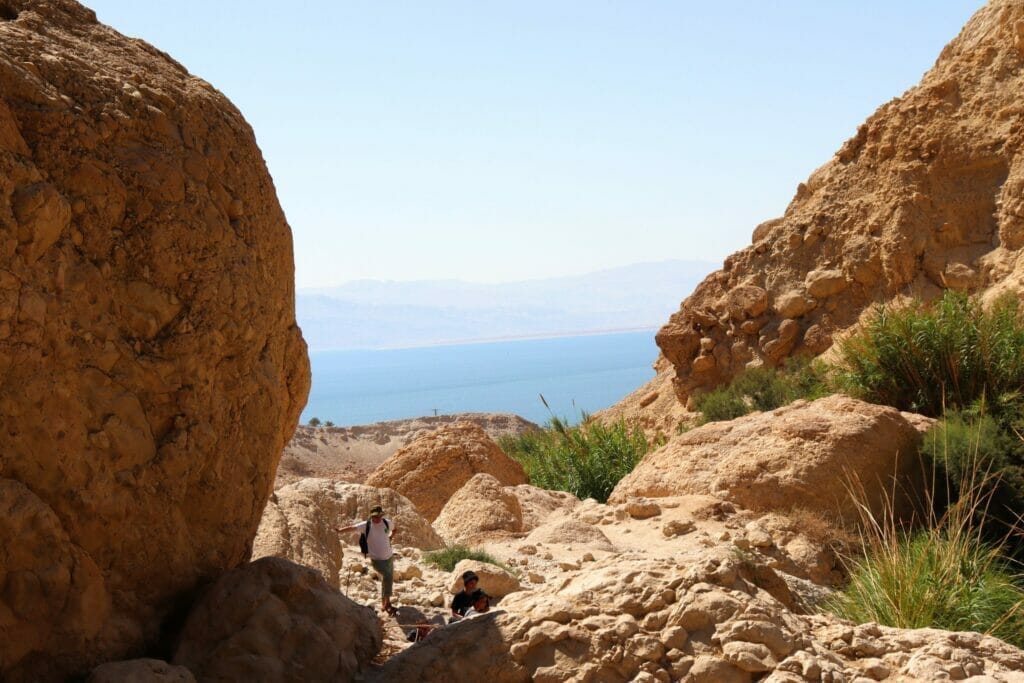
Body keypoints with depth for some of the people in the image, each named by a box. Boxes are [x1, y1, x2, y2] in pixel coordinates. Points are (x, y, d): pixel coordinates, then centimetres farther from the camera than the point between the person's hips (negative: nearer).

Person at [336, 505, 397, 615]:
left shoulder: (387, 523, -1)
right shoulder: (366, 525, -12)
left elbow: (394, 529, 21)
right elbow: (352, 527, -18)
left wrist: (390, 537, 8)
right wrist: (339, 530, -29)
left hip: (389, 557, 5)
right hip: (377, 559, -5)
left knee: (388, 580, 15)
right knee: (387, 575, -28)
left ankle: (384, 604, 35)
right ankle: (387, 603, -22)